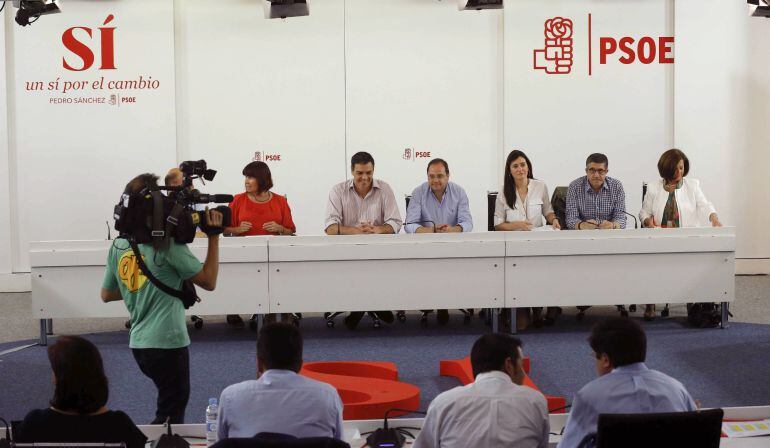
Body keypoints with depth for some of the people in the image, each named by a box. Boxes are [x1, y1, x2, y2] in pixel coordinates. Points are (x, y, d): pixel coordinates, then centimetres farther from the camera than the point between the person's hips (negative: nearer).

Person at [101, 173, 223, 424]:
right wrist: (214, 237, -5)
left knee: (171, 403, 23)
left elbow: (106, 294, 16)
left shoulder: (118, 247, 6)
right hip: (167, 343, -7)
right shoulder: (168, 244, -15)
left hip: (138, 342, 8)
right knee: (171, 417, 3)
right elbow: (209, 282, -9)